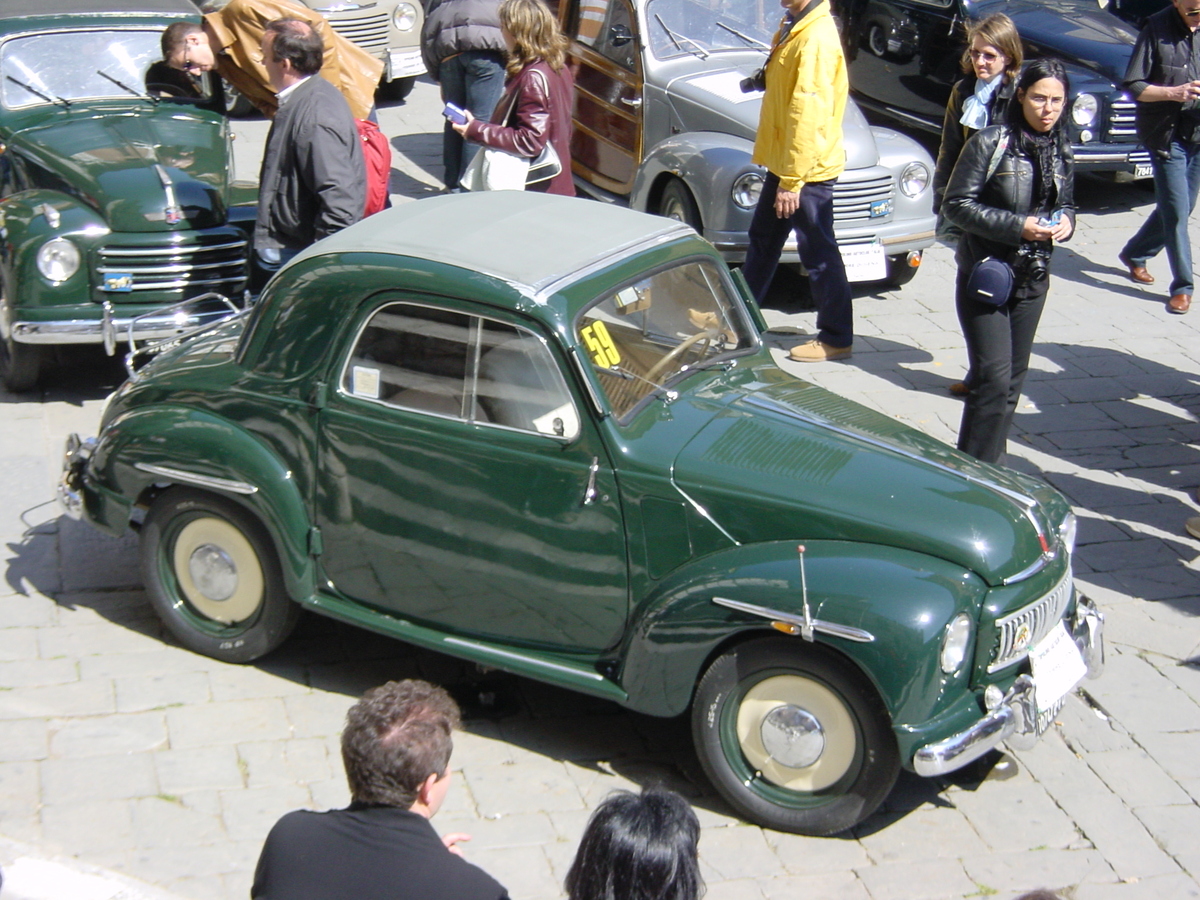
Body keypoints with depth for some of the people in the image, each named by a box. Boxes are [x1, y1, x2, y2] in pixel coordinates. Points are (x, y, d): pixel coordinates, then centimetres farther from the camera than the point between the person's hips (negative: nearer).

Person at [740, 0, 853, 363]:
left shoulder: (816, 38, -23)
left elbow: (808, 116, -25)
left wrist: (792, 182, -24)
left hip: (807, 170, -10)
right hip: (782, 160, 10)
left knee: (818, 254, 1)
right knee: (763, 238, 21)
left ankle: (836, 338, 13)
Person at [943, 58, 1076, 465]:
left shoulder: (1061, 152, 6)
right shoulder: (991, 143, -13)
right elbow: (957, 203, -12)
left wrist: (1065, 221, -6)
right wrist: (1016, 226, -21)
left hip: (1033, 278, 6)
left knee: (1013, 379, 12)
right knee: (994, 379, -12)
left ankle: (990, 461, 24)